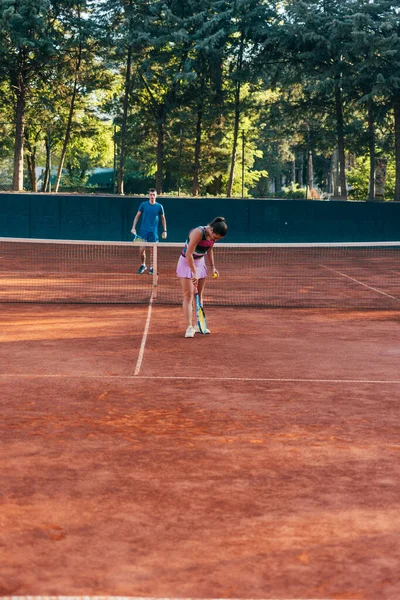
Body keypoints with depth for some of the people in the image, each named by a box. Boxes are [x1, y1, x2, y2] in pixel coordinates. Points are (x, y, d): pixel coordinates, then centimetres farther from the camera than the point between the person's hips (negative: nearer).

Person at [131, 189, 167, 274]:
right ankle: (143, 265, 19)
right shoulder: (143, 205, 1)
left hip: (153, 232, 0)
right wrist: (133, 227, -2)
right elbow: (137, 216, 7)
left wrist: (165, 230, 7)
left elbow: (163, 219, 12)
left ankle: (151, 267, 13)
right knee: (142, 249, -2)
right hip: (143, 231, 0)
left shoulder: (159, 206, 2)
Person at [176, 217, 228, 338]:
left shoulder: (213, 235, -7)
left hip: (200, 262, 7)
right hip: (187, 263, -7)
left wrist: (212, 266, 7)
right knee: (188, 295, -11)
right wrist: (194, 273, -31)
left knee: (199, 295, 9)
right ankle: (189, 327, -14)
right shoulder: (198, 233, -30)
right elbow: (188, 254, -31)